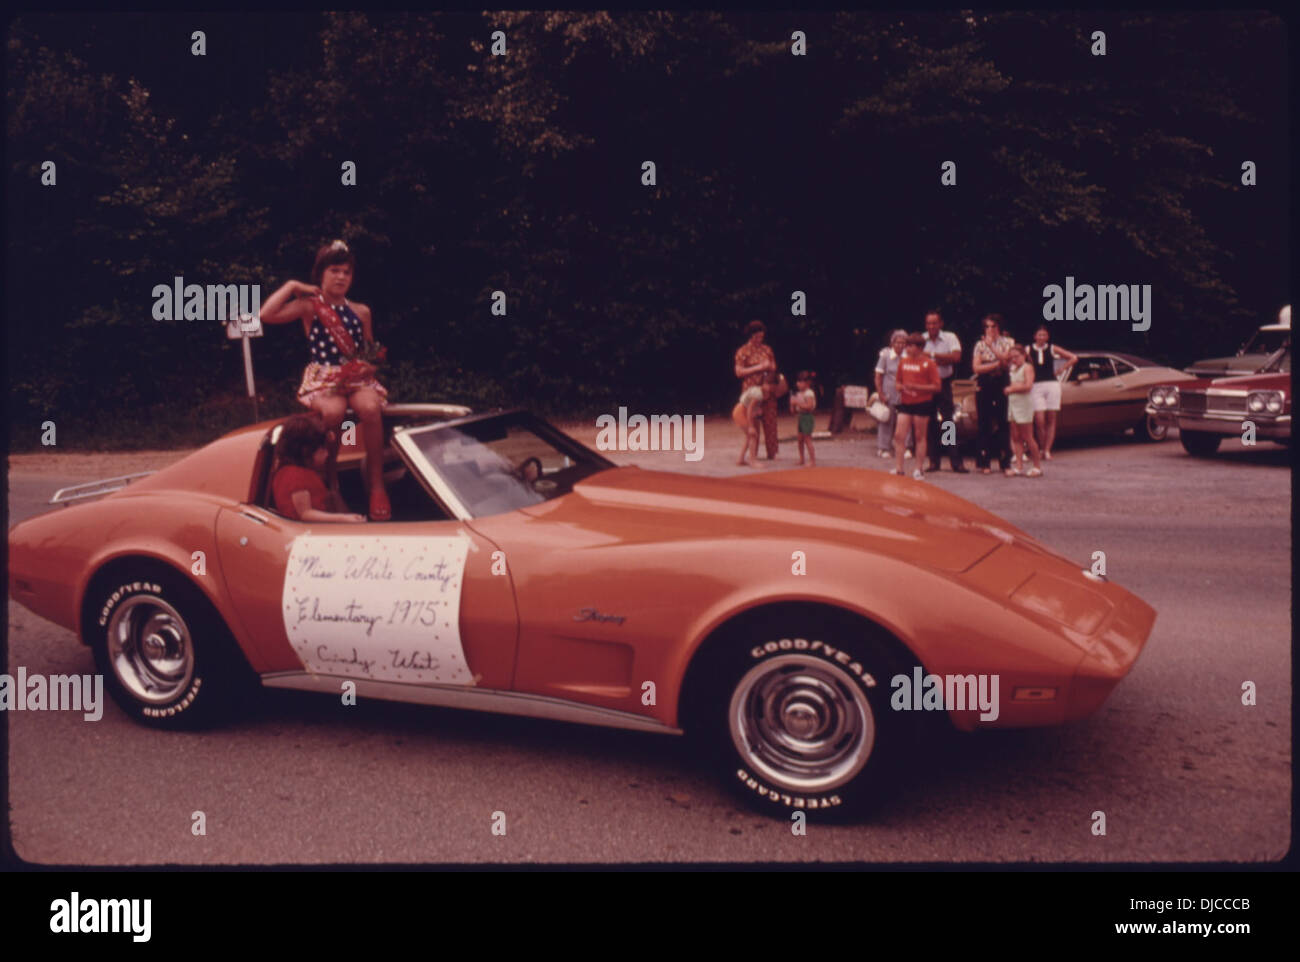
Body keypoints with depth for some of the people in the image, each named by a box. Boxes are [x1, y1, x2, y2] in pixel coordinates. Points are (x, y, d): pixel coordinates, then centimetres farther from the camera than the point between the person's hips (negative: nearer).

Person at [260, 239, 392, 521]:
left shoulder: (360, 311, 15)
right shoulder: (309, 307, 5)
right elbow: (267, 314, -10)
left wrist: (370, 364, 2)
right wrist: (291, 286, -1)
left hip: (357, 377, 2)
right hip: (322, 378, -2)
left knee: (370, 408, -34)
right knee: (333, 412, -38)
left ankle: (377, 486, -25)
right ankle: (331, 482, -16)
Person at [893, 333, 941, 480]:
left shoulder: (928, 363, -6)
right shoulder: (903, 362, 9)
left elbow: (937, 387, -8)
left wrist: (916, 387, -17)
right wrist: (901, 387, -5)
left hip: (922, 403, -5)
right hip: (905, 402, 5)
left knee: (920, 437, 4)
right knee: (898, 435, -3)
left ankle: (919, 470, 12)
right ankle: (898, 469, 2)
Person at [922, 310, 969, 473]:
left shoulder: (950, 338, -2)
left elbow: (956, 357, -16)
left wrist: (933, 355, -18)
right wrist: (942, 361, -12)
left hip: (943, 384, -2)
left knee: (948, 421, -3)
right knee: (930, 423, 5)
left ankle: (956, 461, 0)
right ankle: (934, 461, 13)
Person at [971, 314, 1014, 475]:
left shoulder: (1007, 342, 7)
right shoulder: (980, 344, 8)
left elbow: (1007, 361, -9)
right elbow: (976, 367, -2)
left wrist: (992, 347, -15)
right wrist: (996, 364, -10)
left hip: (1001, 385, -1)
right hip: (983, 386, 1)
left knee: (1003, 424, -3)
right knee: (985, 425, 1)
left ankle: (1005, 462, 1)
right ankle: (984, 462, 5)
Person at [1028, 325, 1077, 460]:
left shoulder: (1052, 349, 7)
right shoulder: (1029, 350, 4)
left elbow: (1073, 358, 11)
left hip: (1052, 385, 1)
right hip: (1036, 386, -1)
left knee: (1051, 420, 1)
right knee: (1039, 421, -9)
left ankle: (1047, 451, 4)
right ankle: (1042, 449, 7)